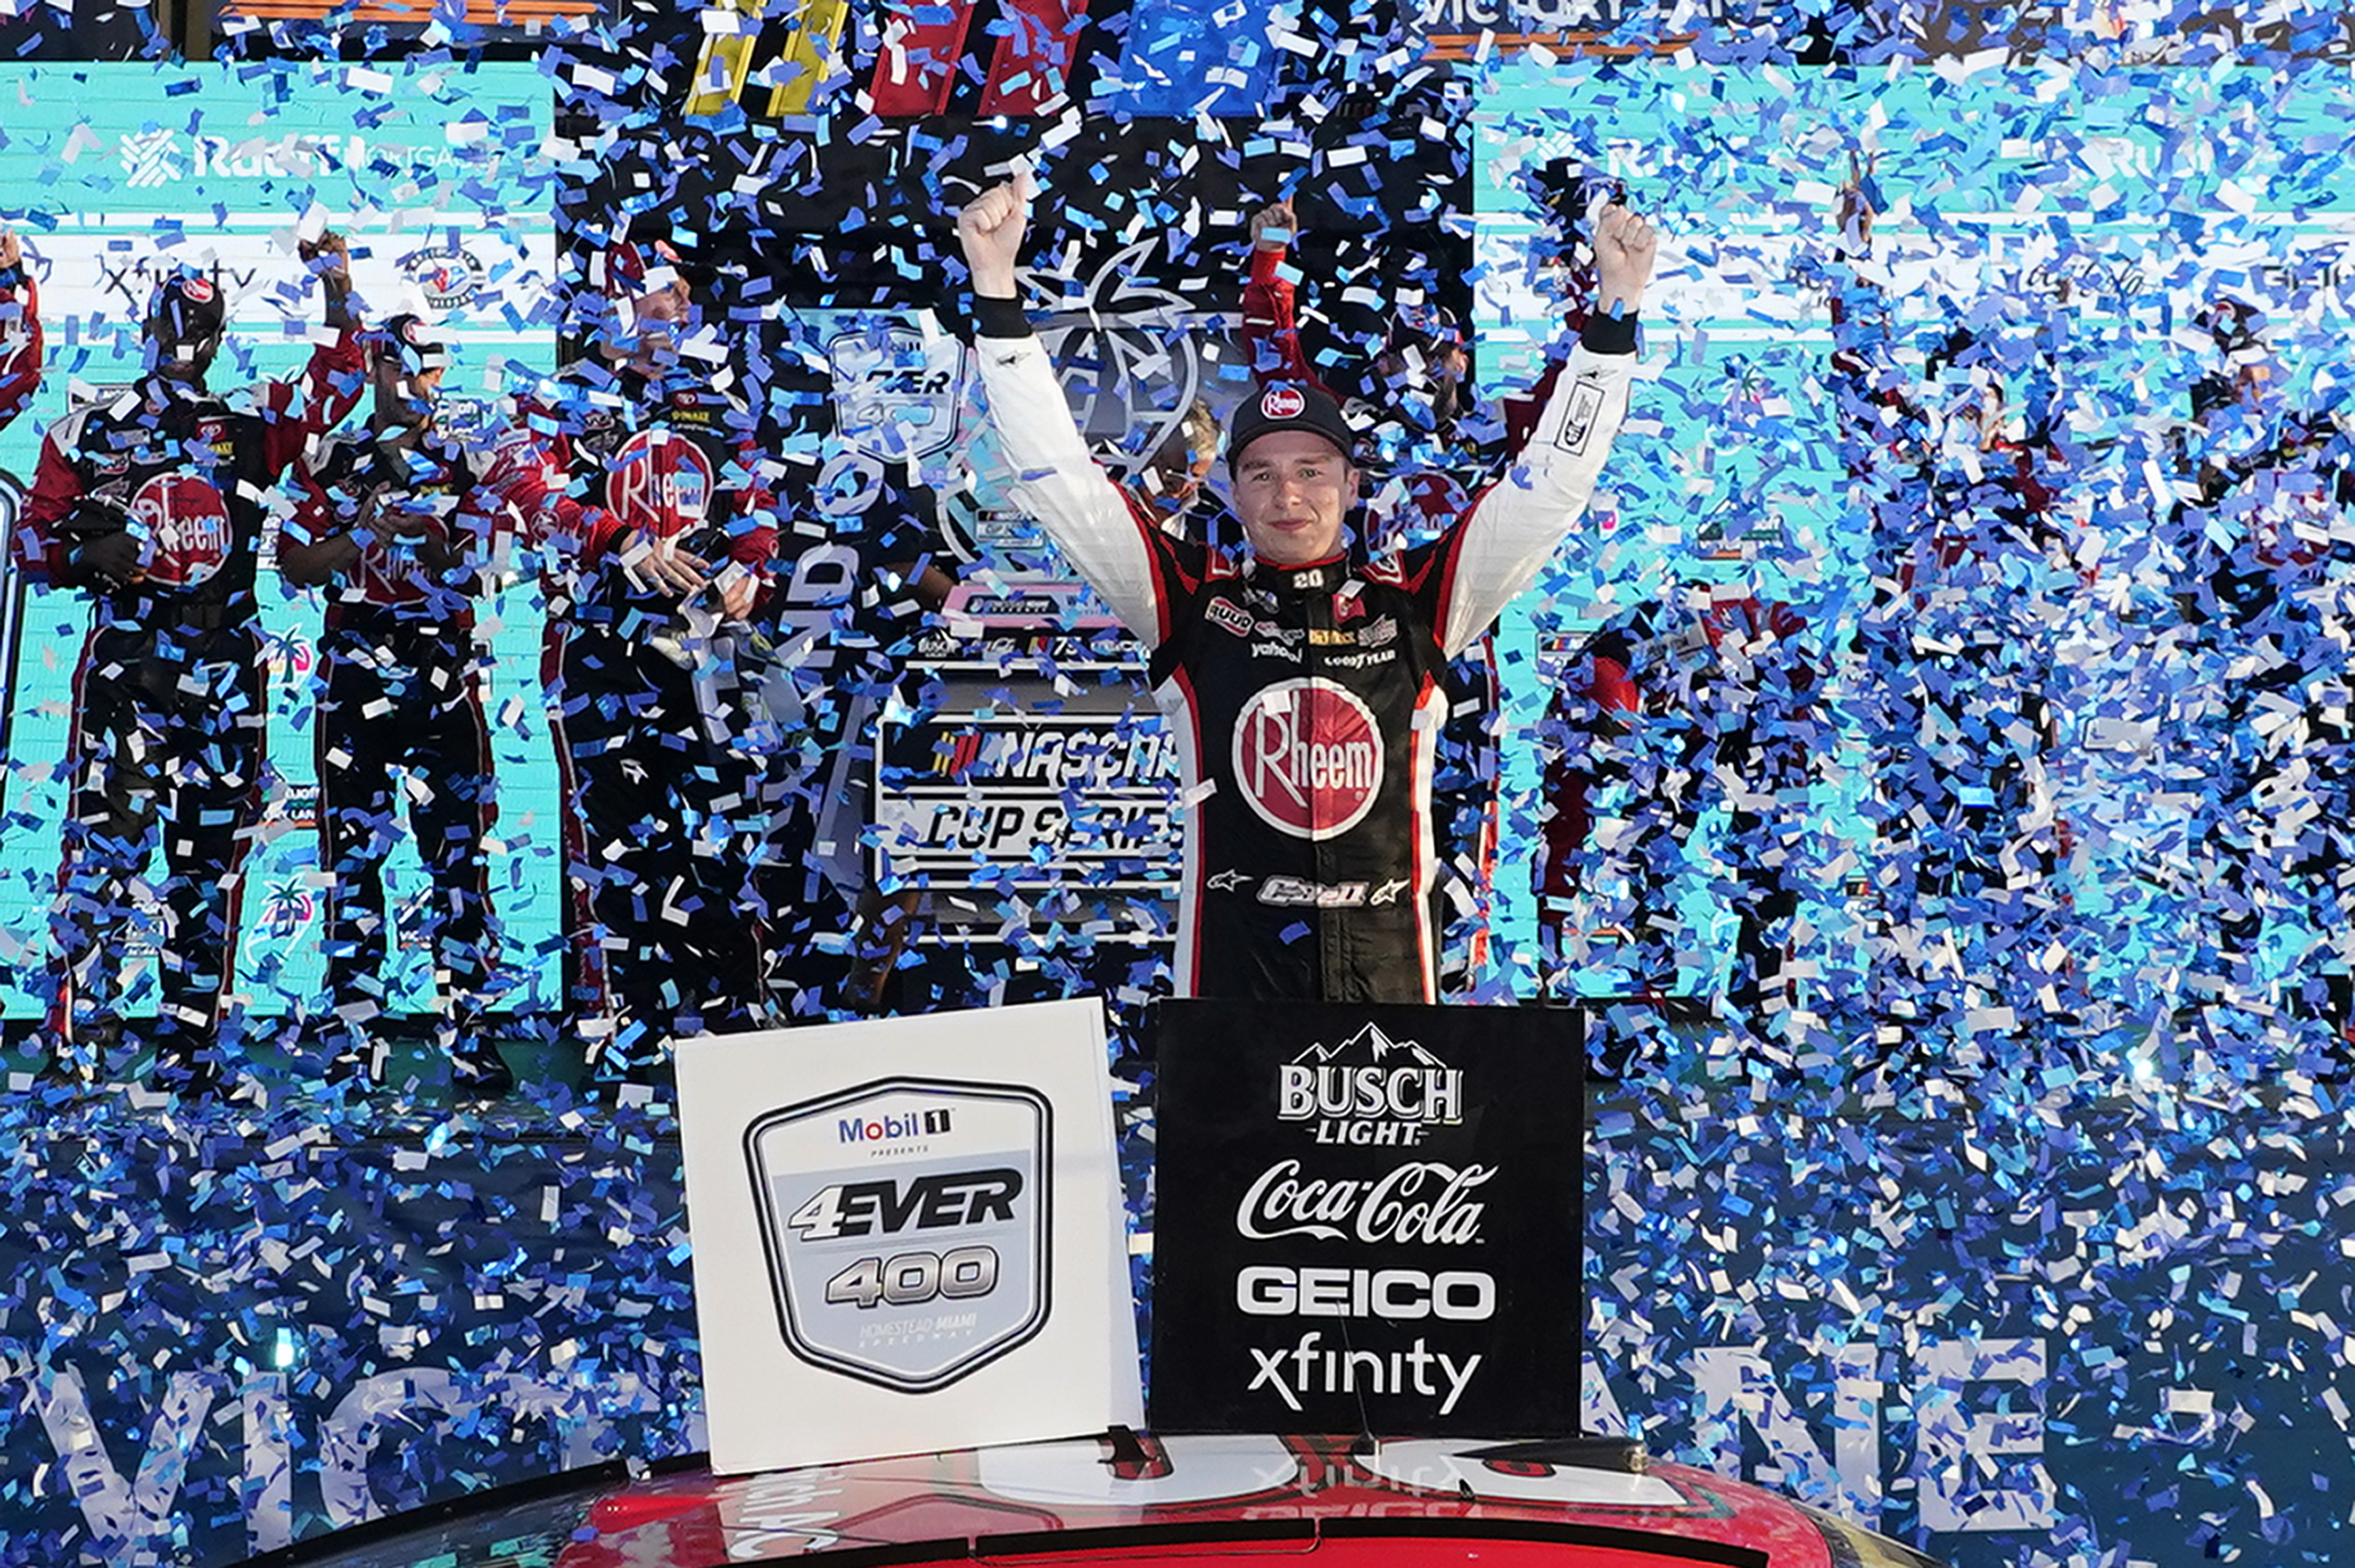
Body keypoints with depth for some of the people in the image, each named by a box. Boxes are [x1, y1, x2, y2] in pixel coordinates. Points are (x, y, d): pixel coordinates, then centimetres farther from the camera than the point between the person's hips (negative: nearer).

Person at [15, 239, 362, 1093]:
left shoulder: (252, 426, 13)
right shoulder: (87, 431, 9)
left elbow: (333, 390, 2)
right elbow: (32, 539, 8)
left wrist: (339, 296, -6)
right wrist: (86, 553, -12)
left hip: (225, 669, 3)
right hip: (125, 659, -2)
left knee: (211, 858, 6)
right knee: (106, 835, -12)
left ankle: (190, 1049, 14)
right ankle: (73, 1038, -8)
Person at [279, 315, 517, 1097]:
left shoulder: (465, 463, 10)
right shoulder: (330, 461, 12)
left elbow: (472, 572, 1)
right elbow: (295, 564, 5)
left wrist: (425, 533, -18)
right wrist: (365, 534, -10)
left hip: (444, 672, 0)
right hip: (354, 671, 0)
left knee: (457, 846, -1)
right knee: (353, 851, 1)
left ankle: (465, 1028, 3)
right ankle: (355, 1041, 5)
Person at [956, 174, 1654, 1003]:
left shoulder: (1415, 602, 7)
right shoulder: (1192, 599, 5)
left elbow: (1550, 485, 6)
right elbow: (1061, 477, 2)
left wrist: (1616, 309, 1)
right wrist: (996, 289, -3)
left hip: (1391, 981, 1)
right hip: (1229, 980, -1)